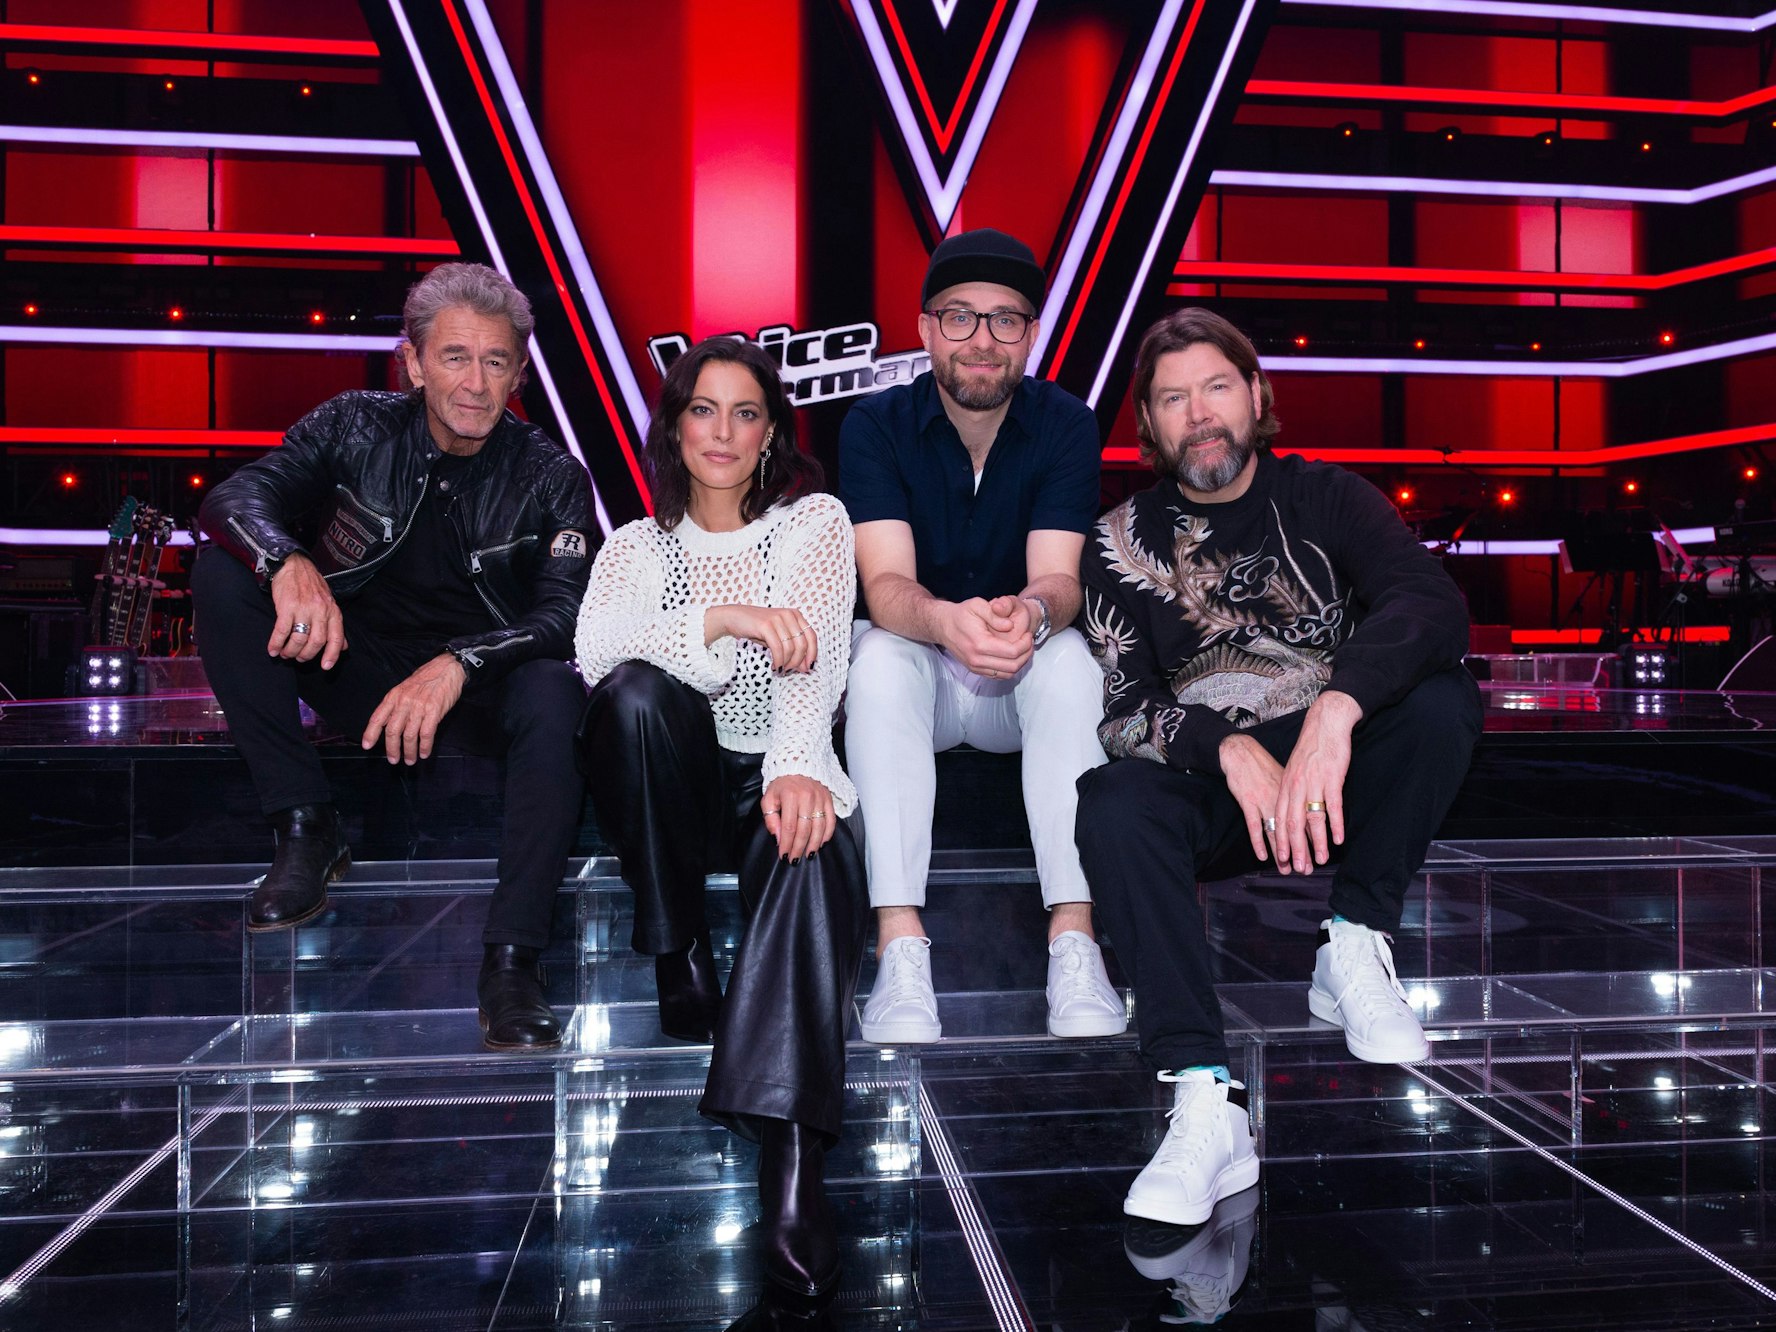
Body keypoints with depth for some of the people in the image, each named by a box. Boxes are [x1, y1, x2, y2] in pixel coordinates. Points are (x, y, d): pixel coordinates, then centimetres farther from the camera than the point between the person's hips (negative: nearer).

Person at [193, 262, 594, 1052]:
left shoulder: (551, 478, -7)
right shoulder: (357, 428, -2)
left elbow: (567, 616, -19)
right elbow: (234, 496, -15)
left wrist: (457, 665, -37)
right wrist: (290, 563, -38)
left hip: (477, 693, -2)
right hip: (355, 668, 2)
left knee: (555, 692, -35)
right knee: (223, 574, -19)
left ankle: (511, 961, -32)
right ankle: (305, 831, -15)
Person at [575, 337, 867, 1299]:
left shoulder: (813, 522, 10)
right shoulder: (636, 546, 14)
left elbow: (814, 662, -10)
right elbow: (594, 650, -10)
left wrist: (797, 768, -31)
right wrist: (726, 618, -26)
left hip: (776, 775, -1)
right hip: (672, 788, 2)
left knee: (818, 847, -37)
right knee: (637, 693, -32)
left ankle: (791, 1160, -50)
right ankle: (678, 957, -16)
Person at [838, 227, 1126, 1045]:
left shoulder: (1065, 424, -8)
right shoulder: (876, 425, -10)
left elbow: (1060, 581, -19)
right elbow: (886, 586, -22)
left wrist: (1030, 612, -45)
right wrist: (947, 621, -47)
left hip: (1020, 689, 1)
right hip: (917, 677, 0)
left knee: (1068, 654, -30)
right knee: (880, 654, -32)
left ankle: (1074, 940, -34)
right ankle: (900, 948, -37)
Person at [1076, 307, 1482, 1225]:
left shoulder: (1324, 498, 3)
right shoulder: (1122, 543, 3)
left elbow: (1433, 602, -17)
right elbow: (1121, 709, -8)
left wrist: (1336, 710, -36)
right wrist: (1230, 749, -29)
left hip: (1340, 769, 1)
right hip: (1205, 783, 0)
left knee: (1441, 698, -26)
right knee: (1112, 803, -32)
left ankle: (1353, 951, -15)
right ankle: (1205, 1104, -40)